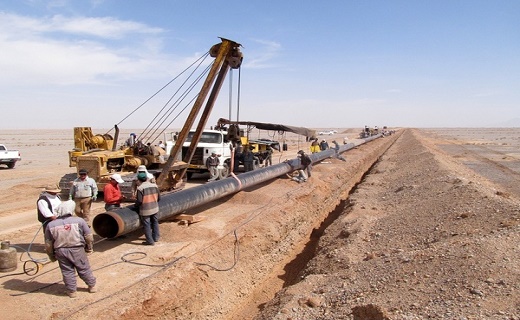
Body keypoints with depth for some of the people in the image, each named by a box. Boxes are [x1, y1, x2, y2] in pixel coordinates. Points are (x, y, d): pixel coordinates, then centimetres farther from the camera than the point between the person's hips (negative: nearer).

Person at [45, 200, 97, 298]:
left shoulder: (50, 225, -1)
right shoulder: (79, 221, -7)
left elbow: (48, 244, 4)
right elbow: (89, 236, -2)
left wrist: (52, 256, 18)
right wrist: (89, 248, 14)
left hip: (60, 251, 1)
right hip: (77, 250, -1)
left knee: (67, 271, 15)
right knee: (84, 269, 14)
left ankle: (72, 291, 21)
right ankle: (92, 286, 26)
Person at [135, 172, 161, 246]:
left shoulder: (140, 188, -16)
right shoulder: (154, 186, 0)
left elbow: (139, 201, -18)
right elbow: (159, 197, 5)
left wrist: (136, 205, 3)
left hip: (145, 210, -6)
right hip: (155, 208, 6)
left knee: (146, 225, 6)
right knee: (154, 222, 22)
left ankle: (150, 241, 10)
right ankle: (156, 237, 33)